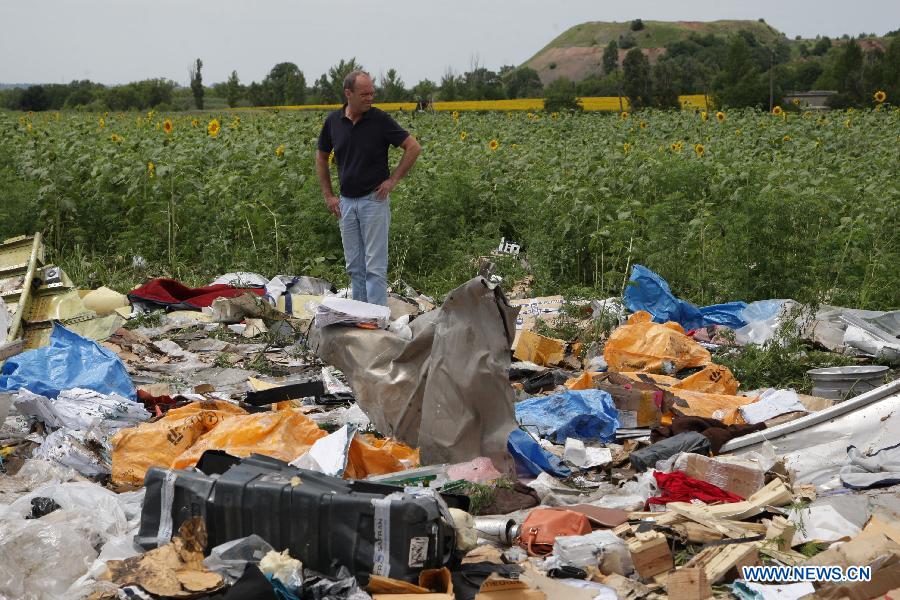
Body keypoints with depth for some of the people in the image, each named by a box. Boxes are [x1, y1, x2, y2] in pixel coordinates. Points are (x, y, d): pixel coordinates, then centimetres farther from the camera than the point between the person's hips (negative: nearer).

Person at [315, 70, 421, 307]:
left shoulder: (380, 119, -9)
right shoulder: (333, 121, 2)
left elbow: (414, 147, -6)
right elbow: (321, 157, 16)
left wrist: (393, 180, -9)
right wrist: (328, 195, 10)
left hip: (374, 199, -4)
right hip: (346, 202, 4)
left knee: (375, 265, -6)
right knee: (354, 266, 10)